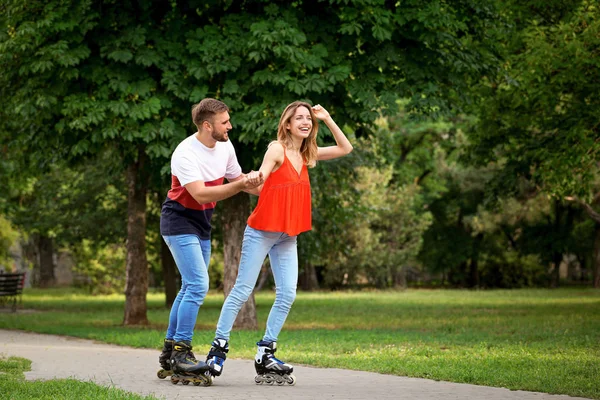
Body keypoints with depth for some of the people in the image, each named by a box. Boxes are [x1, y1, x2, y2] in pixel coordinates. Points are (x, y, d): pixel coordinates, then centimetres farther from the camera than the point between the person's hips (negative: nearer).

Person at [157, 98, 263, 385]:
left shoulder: (225, 147, 0)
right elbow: (200, 194, -31)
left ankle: (169, 355, 22)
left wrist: (256, 185, -7)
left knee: (191, 287, 13)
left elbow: (236, 178, 12)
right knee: (198, 285, -18)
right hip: (179, 222, -9)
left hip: (202, 225, 9)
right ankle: (181, 354, -12)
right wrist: (242, 184, -36)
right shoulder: (186, 154, -24)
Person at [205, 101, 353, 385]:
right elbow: (259, 181, -20)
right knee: (243, 290, -6)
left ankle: (265, 354, 5)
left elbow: (345, 149, 18)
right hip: (262, 231, -7)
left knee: (287, 294, -1)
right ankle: (219, 348, 1)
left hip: (287, 237, 7)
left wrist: (327, 119, 7)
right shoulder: (277, 149, -8)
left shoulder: (306, 155, 12)